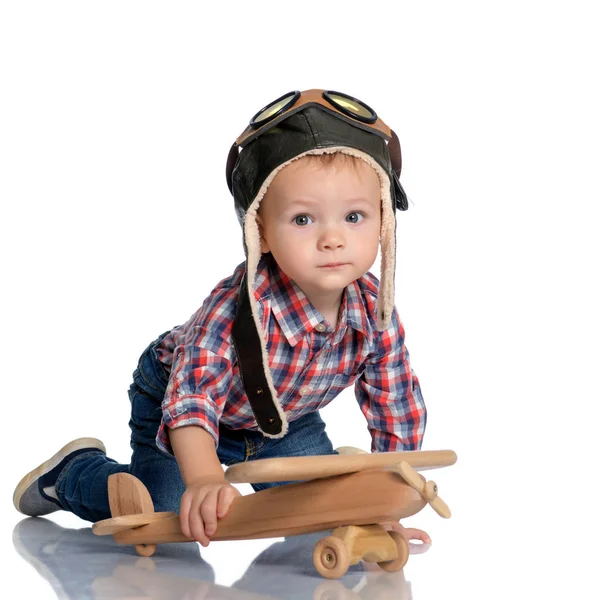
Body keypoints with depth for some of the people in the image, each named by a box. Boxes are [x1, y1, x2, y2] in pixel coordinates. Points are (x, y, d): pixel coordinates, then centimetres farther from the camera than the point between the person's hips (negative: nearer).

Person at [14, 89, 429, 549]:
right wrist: (205, 480, -67)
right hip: (173, 396, -5)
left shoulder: (375, 311, -25)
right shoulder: (240, 308, -42)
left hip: (284, 416, 5)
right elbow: (191, 402, -49)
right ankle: (75, 470, 17)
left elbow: (399, 411, -13)